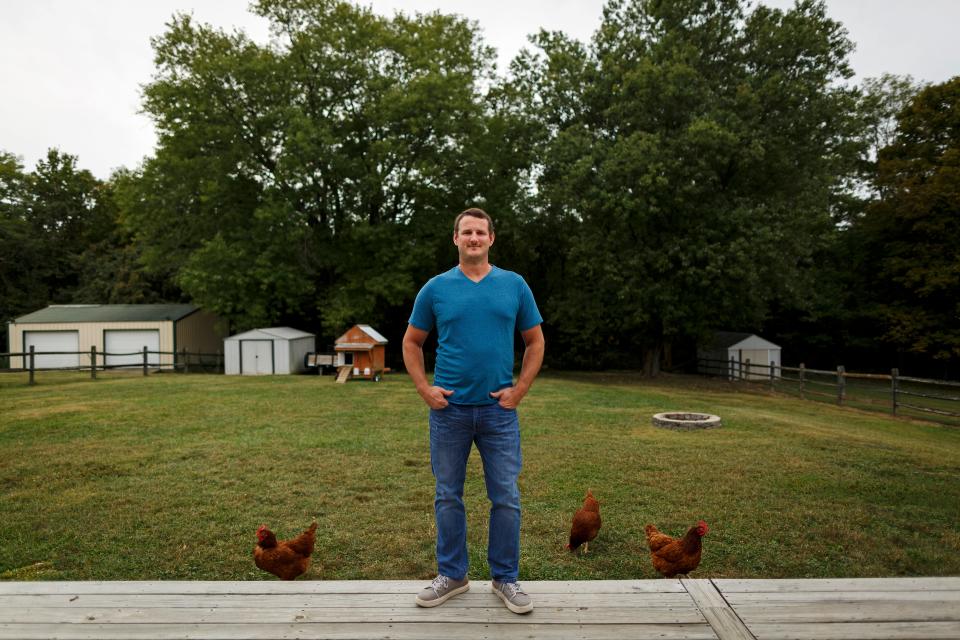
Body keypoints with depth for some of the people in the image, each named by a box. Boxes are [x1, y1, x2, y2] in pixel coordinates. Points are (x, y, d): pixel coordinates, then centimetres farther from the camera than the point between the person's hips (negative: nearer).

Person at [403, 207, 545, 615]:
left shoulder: (514, 286, 3)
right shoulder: (436, 288, 2)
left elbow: (535, 341, 8)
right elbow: (411, 342, 10)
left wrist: (520, 389, -2)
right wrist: (424, 389, -2)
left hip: (499, 410, 0)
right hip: (449, 409, 0)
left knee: (506, 498, 5)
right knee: (447, 497, 11)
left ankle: (505, 578, 22)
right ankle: (451, 575, 28)